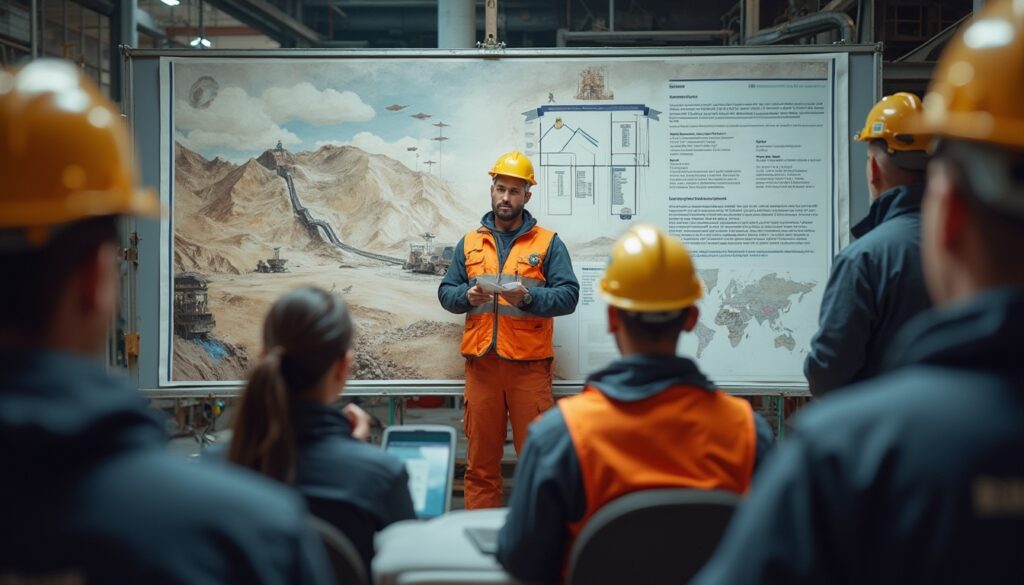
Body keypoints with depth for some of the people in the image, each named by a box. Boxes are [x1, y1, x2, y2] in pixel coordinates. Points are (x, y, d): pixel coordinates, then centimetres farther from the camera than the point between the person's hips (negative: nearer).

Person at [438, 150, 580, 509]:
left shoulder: (548, 243, 5)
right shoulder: (469, 243, 15)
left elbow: (568, 295, -3)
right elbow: (445, 292, 14)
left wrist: (528, 296, -19)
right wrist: (467, 295, -8)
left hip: (529, 365, -2)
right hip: (481, 362, 3)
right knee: (481, 459, 7)